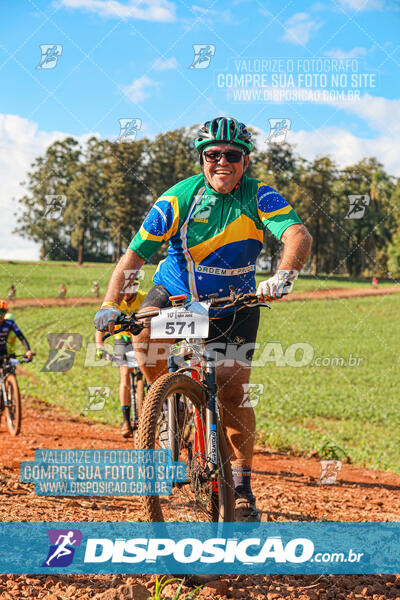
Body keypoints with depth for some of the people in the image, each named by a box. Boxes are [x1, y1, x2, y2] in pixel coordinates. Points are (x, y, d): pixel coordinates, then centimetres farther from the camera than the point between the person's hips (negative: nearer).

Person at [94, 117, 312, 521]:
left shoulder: (259, 197, -17)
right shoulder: (179, 198, -17)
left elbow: (299, 235, -34)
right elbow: (134, 254, -18)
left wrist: (284, 276, -55)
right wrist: (109, 304, -31)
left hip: (234, 304, 0)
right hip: (176, 293, 0)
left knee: (233, 390, -9)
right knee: (145, 331, -31)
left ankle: (242, 486, 5)